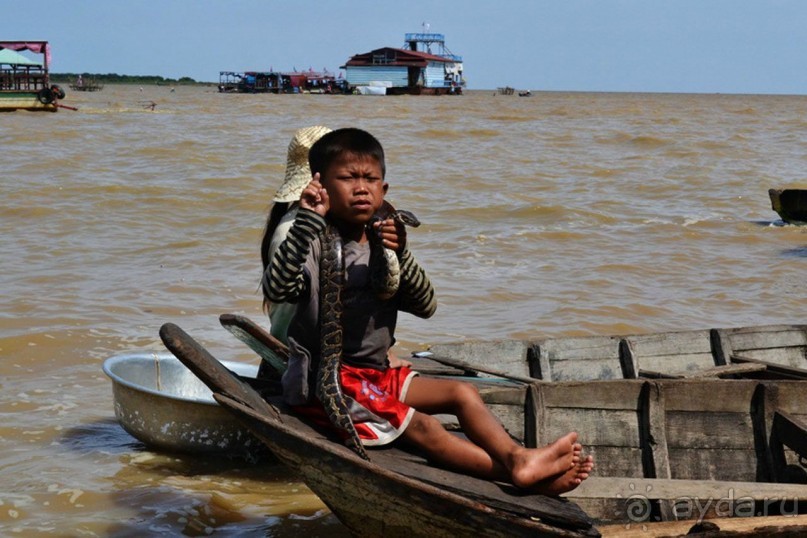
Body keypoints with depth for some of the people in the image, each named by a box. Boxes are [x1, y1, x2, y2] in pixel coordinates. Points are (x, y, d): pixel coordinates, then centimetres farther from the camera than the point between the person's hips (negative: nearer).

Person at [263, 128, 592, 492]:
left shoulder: (382, 245, 9)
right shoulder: (314, 244, -11)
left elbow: (426, 306, -1)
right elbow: (276, 289, -31)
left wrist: (400, 255, -19)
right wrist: (307, 221, -37)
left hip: (375, 374, 9)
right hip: (324, 382, -8)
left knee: (463, 393, 1)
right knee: (420, 427, -21)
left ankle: (516, 457, -14)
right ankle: (520, 476, -26)